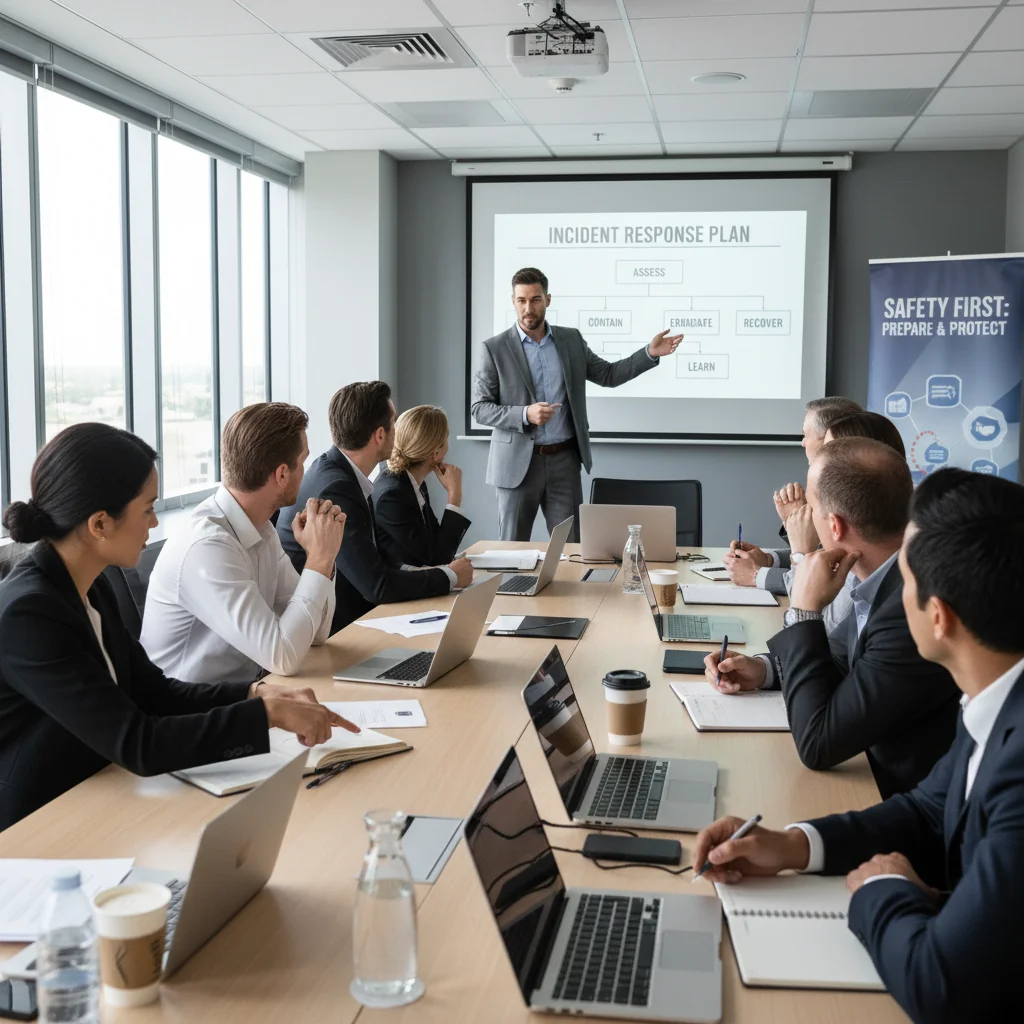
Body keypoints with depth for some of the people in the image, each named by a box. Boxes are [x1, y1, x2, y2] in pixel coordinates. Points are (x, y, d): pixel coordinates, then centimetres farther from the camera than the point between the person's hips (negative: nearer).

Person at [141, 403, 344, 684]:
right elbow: (283, 658, -25)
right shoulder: (207, 546, -23)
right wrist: (319, 559, -19)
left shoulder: (259, 526, 1)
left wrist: (321, 558, -9)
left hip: (246, 692, 7)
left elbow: (315, 633, 5)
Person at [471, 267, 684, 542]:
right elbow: (480, 409, -7)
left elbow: (608, 375, 13)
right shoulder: (493, 349, -5)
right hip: (518, 462, -2)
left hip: (564, 460, 3)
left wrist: (650, 353, 1)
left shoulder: (571, 339, 6)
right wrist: (525, 414, -22)